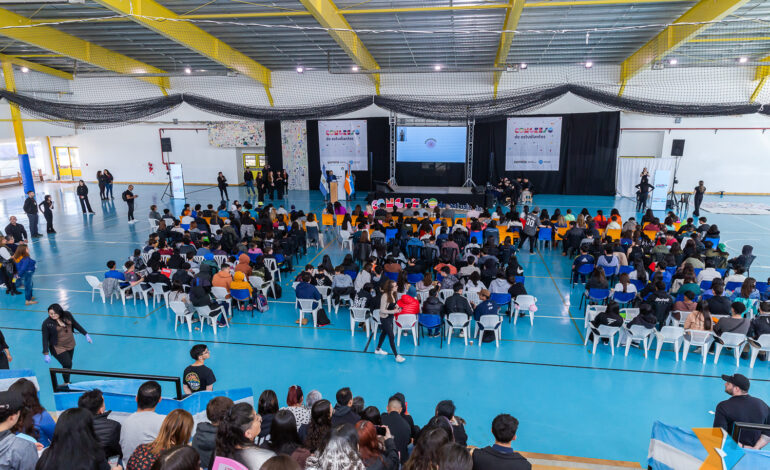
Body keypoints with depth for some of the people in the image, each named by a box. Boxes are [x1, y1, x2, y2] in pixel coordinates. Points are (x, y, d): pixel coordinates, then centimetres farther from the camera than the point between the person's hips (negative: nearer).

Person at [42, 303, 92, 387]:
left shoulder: (67, 315, -4)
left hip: (70, 345, 5)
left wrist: (86, 334, 11)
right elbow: (45, 339, -14)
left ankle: (67, 382, 31)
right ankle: (66, 384, 7)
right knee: (67, 364, -11)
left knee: (68, 365, 14)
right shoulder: (47, 323, -16)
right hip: (58, 348, -5)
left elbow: (76, 324, 9)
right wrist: (46, 353, -18)